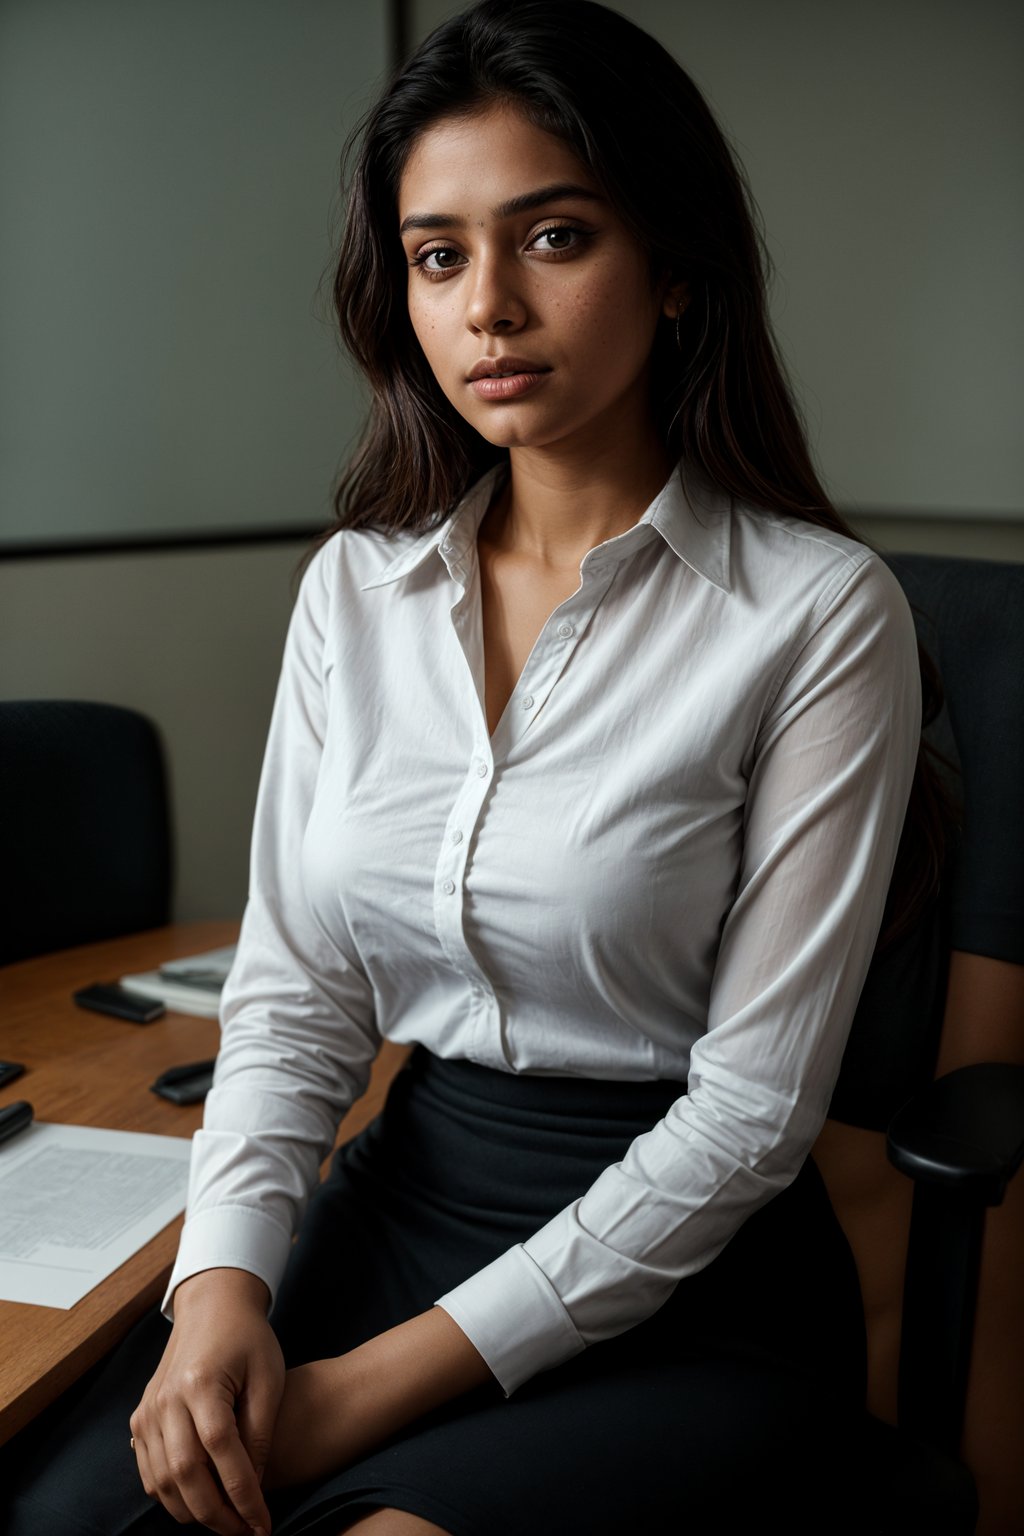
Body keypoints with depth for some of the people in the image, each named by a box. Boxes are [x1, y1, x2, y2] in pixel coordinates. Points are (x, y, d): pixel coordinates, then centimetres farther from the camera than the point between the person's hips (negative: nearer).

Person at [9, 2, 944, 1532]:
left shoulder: (820, 611, -12)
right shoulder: (355, 588, 4)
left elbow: (753, 1105, -13)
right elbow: (292, 989, 5)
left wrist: (390, 1382, -14)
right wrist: (223, 1280, -13)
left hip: (681, 1285, -3)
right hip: (397, 1206, 4)